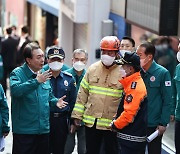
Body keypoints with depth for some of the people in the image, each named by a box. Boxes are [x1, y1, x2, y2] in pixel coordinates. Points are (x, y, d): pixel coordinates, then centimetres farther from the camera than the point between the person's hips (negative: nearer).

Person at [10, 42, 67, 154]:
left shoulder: (44, 74, 11)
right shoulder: (17, 73, -8)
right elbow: (15, 90, -29)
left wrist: (55, 101, 2)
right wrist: (36, 81, -32)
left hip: (44, 129, 6)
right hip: (24, 130, -6)